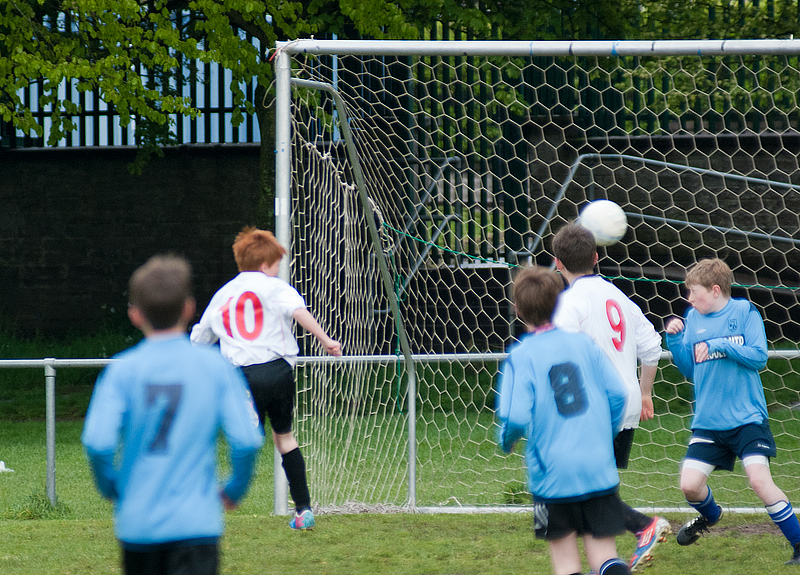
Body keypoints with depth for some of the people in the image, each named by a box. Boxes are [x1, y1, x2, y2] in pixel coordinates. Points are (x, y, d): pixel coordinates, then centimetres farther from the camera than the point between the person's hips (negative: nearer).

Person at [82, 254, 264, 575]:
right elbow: (247, 440, -8)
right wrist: (234, 490, 11)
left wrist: (111, 489, 8)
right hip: (195, 522, -2)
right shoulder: (216, 367, -2)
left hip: (136, 523, 2)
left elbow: (97, 443, -12)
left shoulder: (122, 371, -2)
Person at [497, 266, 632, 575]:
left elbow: (516, 417, -15)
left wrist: (506, 440, 7)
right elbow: (617, 393, 3)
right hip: (599, 469, 3)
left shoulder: (520, 357, -7)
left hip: (552, 472, -3)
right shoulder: (583, 343, 3)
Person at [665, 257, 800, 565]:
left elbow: (759, 356, -12)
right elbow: (689, 369, 12)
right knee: (690, 484, -5)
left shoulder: (744, 311, -5)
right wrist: (674, 340, -3)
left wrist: (720, 345, -19)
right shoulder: (693, 319, 7)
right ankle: (710, 515, 31)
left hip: (747, 417, -4)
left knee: (760, 480, -18)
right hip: (708, 421, 4)